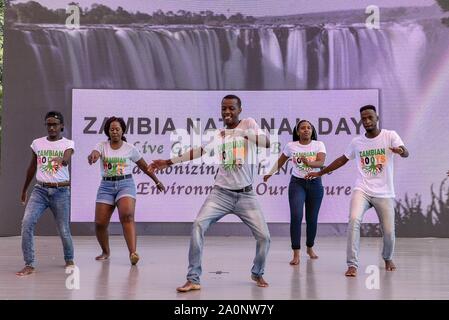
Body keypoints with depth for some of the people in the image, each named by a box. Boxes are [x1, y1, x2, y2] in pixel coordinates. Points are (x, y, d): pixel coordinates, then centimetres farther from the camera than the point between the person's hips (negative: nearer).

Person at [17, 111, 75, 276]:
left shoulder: (68, 143, 0)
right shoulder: (37, 143, 8)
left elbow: (67, 159, -21)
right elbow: (32, 168, 18)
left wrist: (61, 159, -46)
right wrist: (24, 190, 25)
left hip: (61, 191, -2)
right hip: (40, 189, 2)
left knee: (64, 229, 0)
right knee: (27, 222, -17)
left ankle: (69, 260, 27)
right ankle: (29, 264, -8)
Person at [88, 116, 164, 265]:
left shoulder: (130, 148, 5)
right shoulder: (102, 146, 5)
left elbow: (144, 166, 15)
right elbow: (94, 154, -19)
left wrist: (157, 181, 22)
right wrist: (93, 156, -44)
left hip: (125, 184, -2)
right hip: (106, 185, 2)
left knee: (127, 215, -27)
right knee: (100, 223, -2)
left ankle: (133, 253, -33)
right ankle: (105, 252, 26)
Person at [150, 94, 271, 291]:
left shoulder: (248, 124, 0)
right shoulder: (217, 136, 9)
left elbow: (267, 143, -14)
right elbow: (198, 152, 8)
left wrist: (241, 133, -25)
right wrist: (169, 162, 6)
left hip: (246, 196, -1)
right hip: (221, 193, 2)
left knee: (264, 236, -5)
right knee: (198, 226, -19)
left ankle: (257, 273, 25)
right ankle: (193, 279, -12)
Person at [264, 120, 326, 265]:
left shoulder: (319, 145, -2)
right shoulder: (291, 146, 0)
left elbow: (321, 162, -18)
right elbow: (280, 161, 15)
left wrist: (309, 163, -37)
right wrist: (270, 173, 23)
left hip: (315, 184, 1)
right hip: (297, 183, -1)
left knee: (312, 219, 8)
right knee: (296, 216, -15)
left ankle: (310, 248, 33)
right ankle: (296, 254, -10)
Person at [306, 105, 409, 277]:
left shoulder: (390, 135, -3)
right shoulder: (356, 142, 7)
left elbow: (405, 152, -18)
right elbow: (343, 159, 19)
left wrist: (401, 151, -43)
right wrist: (320, 173, 18)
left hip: (384, 193, -1)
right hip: (362, 190, 1)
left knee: (389, 231, 2)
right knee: (354, 220, -24)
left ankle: (388, 258, 36)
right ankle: (352, 264, -19)